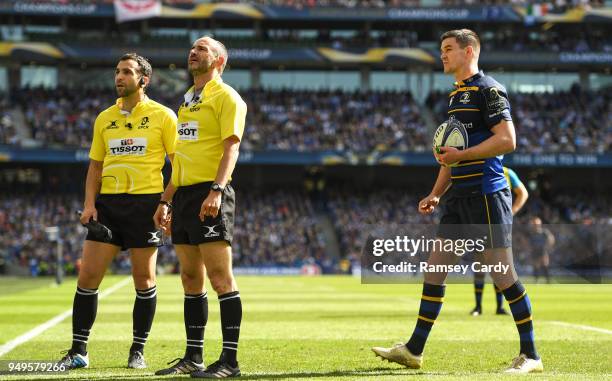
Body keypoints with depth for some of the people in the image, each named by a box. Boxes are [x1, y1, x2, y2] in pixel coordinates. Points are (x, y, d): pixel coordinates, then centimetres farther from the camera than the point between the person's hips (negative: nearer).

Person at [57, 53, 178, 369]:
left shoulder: (163, 116, 0)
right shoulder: (104, 119, 13)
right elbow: (95, 166, 17)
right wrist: (89, 203, 4)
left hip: (145, 202, -4)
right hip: (108, 203, 4)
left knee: (143, 279, 1)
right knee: (88, 275, -3)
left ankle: (138, 351, 13)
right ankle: (78, 351, 4)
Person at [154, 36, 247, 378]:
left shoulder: (226, 97, -4)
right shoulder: (187, 101, 22)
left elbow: (231, 146, -15)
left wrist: (216, 190, -27)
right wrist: (166, 200, 22)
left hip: (210, 194, -9)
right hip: (184, 195, 9)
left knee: (220, 277, -10)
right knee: (191, 279, 9)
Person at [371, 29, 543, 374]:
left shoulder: (489, 90, -9)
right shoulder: (456, 95, 19)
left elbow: (507, 140, -19)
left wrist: (461, 155, -18)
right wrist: (436, 194, 19)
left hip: (487, 196, -9)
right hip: (460, 198, 9)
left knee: (503, 274, -7)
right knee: (434, 268, 7)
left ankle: (531, 356, 1)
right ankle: (414, 350, 13)